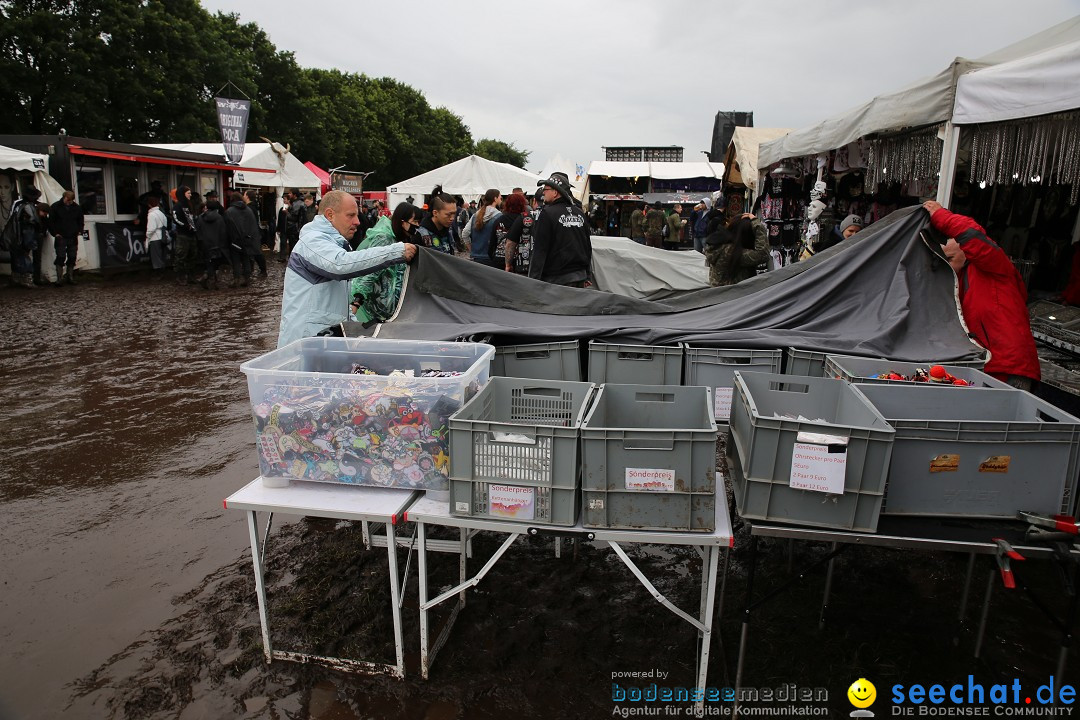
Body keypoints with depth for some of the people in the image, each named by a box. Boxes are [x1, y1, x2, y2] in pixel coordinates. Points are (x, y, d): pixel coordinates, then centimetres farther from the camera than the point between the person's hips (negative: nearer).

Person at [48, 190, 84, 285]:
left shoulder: (76, 207, 8)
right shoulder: (55, 207, -2)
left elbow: (80, 221, 20)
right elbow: (51, 222, 1)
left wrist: (79, 231, 6)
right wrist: (55, 233, -6)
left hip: (73, 237, 3)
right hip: (60, 237, -3)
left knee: (72, 257, 6)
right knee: (61, 257, -7)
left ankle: (70, 277, 16)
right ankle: (59, 278, -5)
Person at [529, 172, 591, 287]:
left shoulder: (547, 214, -12)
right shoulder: (579, 213, 10)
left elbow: (540, 251, -15)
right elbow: (588, 247, 17)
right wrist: (586, 276, 24)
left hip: (557, 280, -7)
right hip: (580, 277, 7)